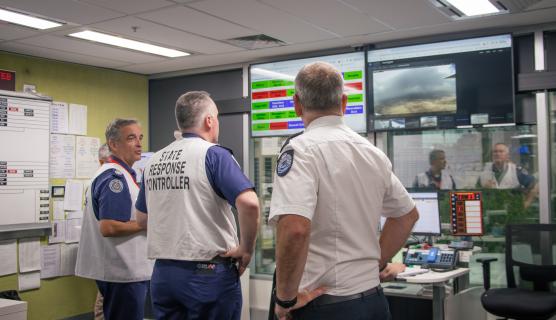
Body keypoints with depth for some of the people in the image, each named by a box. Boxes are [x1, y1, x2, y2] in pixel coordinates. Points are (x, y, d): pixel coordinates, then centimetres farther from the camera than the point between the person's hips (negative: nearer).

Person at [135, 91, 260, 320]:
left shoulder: (154, 161, 8)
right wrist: (246, 249, -12)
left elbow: (142, 218, 18)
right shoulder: (213, 154, -11)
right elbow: (248, 203, -24)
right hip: (209, 273, -5)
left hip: (162, 272, 6)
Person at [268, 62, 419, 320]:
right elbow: (408, 214, 20)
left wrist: (285, 299, -17)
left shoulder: (301, 149, -15)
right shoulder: (373, 152, 7)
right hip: (373, 299, 6)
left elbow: (294, 228, -29)